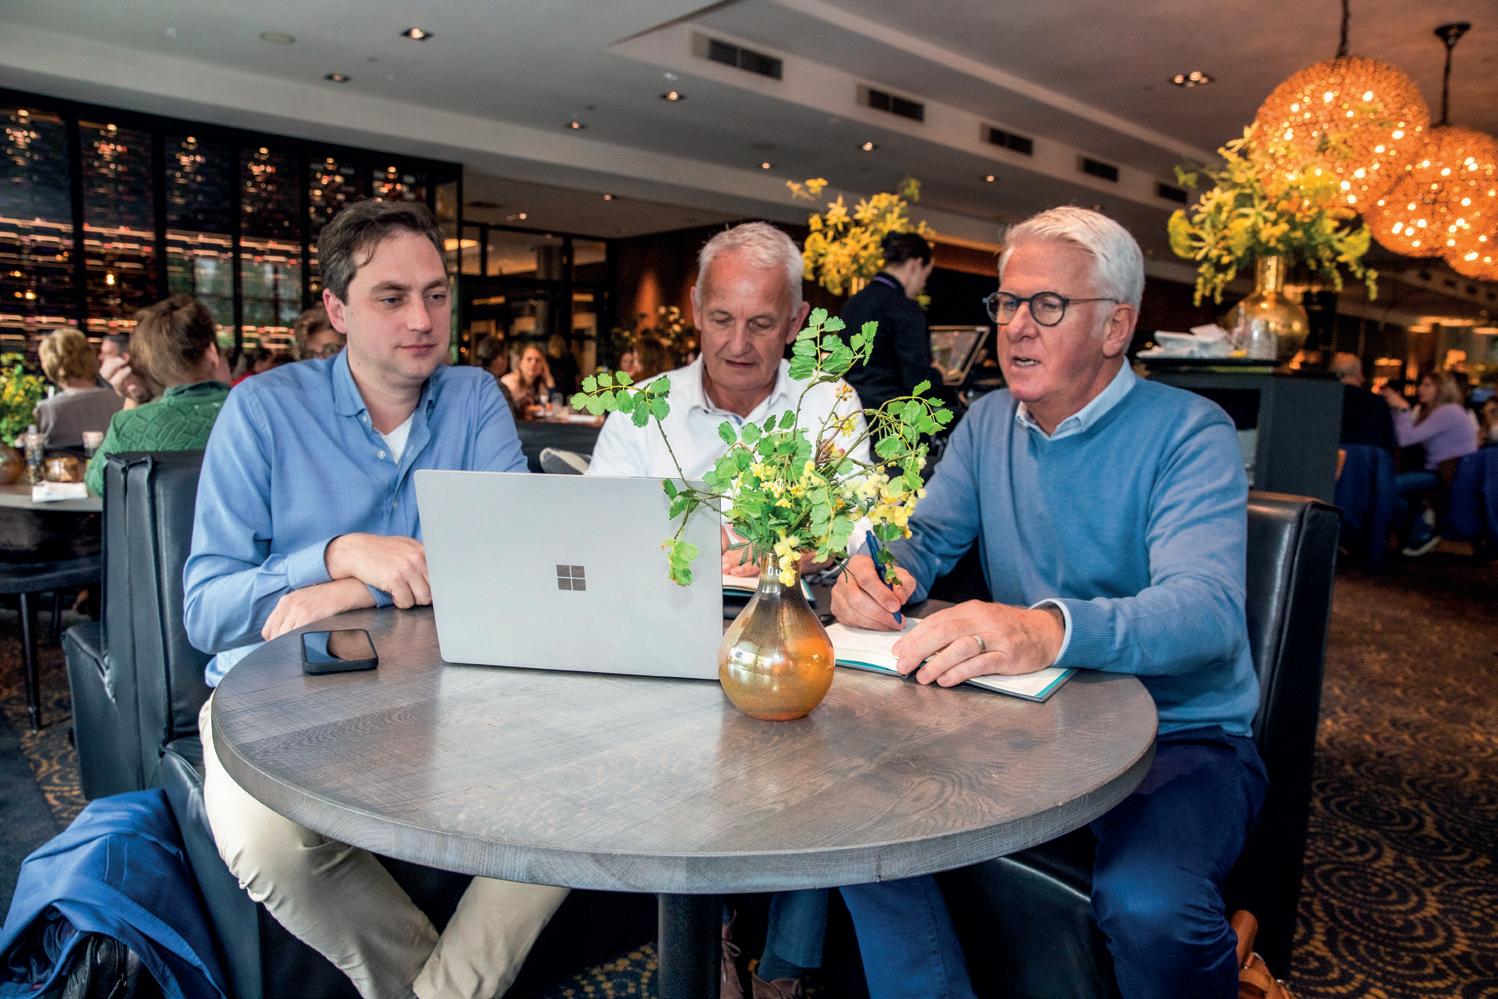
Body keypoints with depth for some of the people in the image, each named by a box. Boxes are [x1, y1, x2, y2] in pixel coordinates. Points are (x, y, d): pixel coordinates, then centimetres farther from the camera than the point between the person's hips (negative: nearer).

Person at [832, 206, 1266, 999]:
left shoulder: (1188, 434, -13)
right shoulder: (989, 422, 6)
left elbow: (1207, 609, -28)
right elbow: (926, 537, 8)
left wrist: (1051, 628, -48)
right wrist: (880, 572, -18)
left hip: (1180, 736, -4)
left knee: (1148, 903, -32)